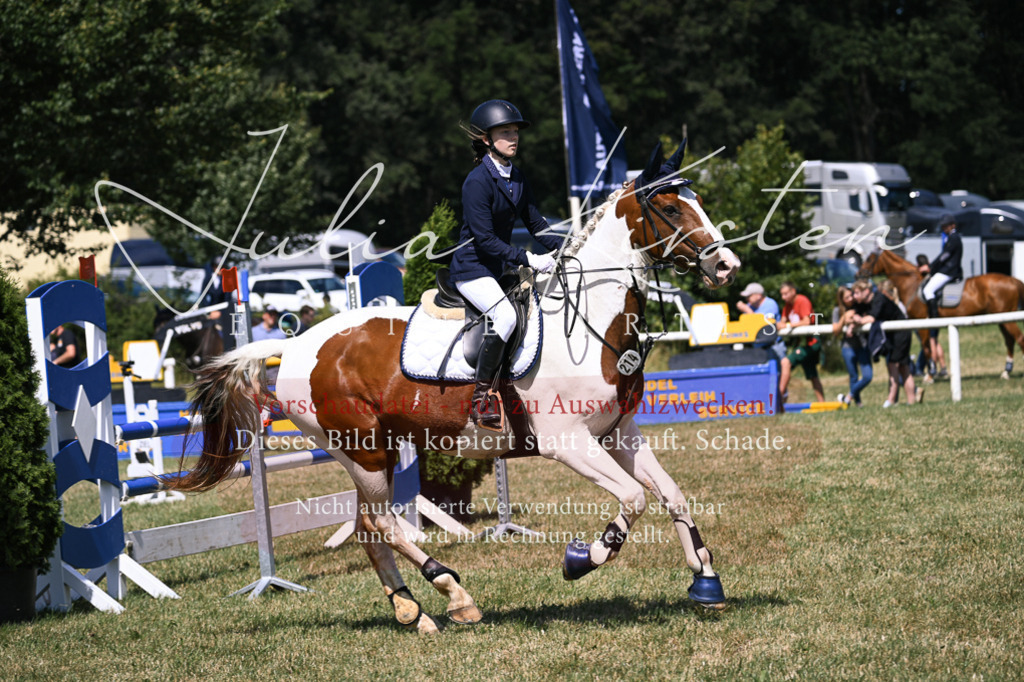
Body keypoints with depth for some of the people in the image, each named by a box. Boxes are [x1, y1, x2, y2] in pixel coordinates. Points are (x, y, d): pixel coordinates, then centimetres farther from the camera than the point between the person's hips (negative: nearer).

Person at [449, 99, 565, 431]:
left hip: (502, 267, 9)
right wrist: (528, 259, -25)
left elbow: (535, 222, 15)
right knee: (505, 314, -32)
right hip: (472, 269, -9)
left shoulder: (517, 178, 10)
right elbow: (485, 238, -21)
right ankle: (482, 396, -26)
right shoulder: (478, 182, -17)